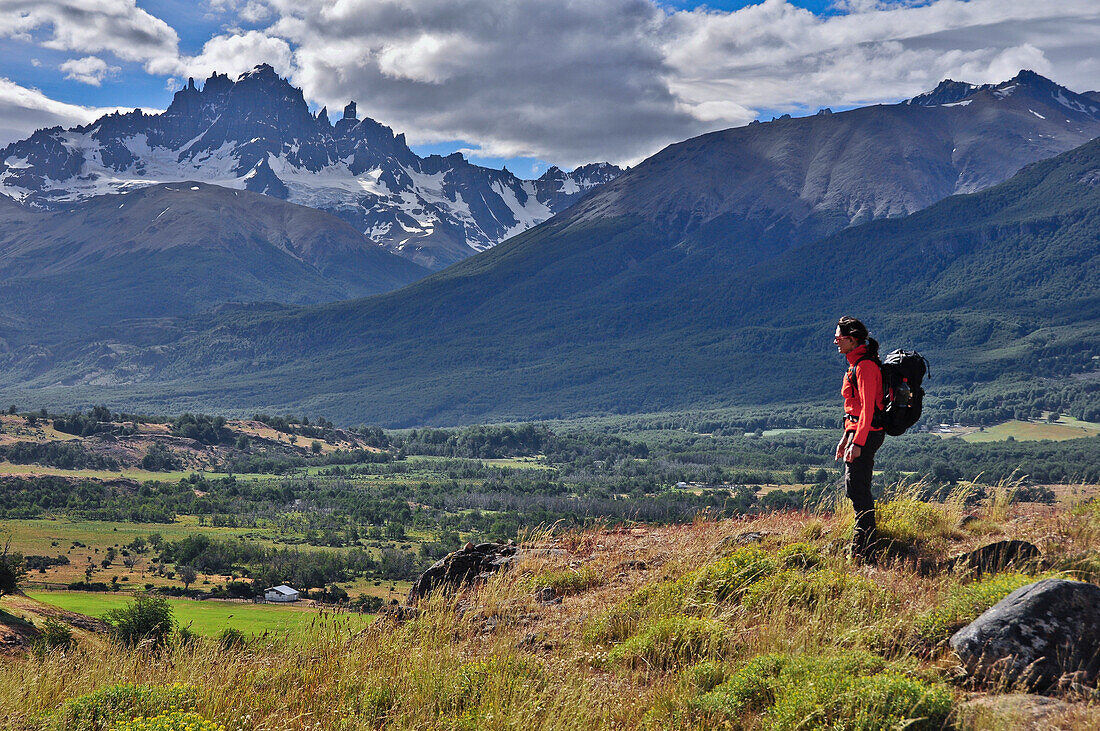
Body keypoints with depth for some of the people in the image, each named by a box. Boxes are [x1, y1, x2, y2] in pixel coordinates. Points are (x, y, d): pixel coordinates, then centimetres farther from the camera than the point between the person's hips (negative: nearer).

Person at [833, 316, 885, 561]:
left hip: (866, 433, -10)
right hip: (857, 431, 10)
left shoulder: (865, 366, -15)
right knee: (855, 488, 13)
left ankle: (865, 552, -4)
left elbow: (867, 407, -21)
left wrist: (857, 443, -24)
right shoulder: (856, 364, 16)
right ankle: (861, 547, 21)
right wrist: (846, 438, 22)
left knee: (858, 490, -8)